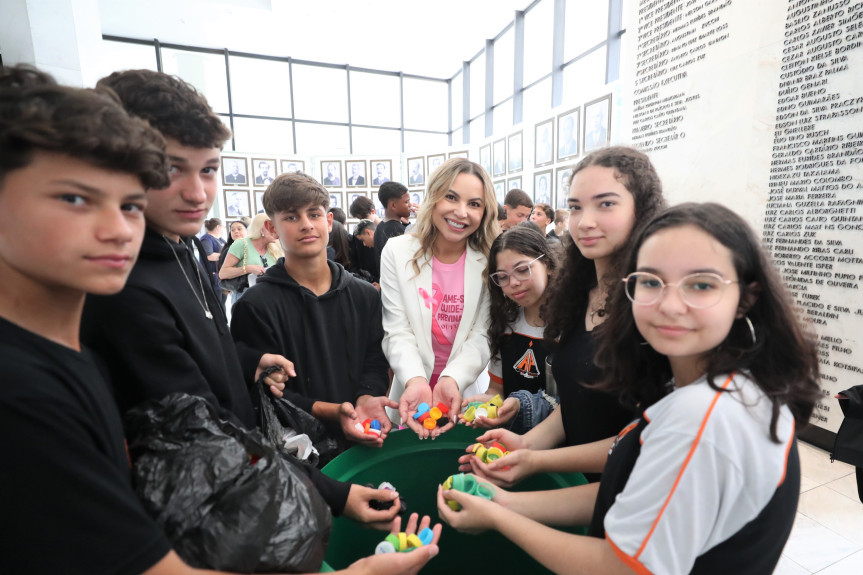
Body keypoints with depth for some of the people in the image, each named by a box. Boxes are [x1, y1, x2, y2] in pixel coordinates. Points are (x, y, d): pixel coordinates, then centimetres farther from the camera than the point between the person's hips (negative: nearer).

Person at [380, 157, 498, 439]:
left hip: (467, 391, 1)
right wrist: (416, 380, -29)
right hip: (413, 388, 0)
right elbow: (398, 333, -13)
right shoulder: (397, 252, -9)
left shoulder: (488, 263, -8)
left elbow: (481, 336, -12)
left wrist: (452, 379, -29)